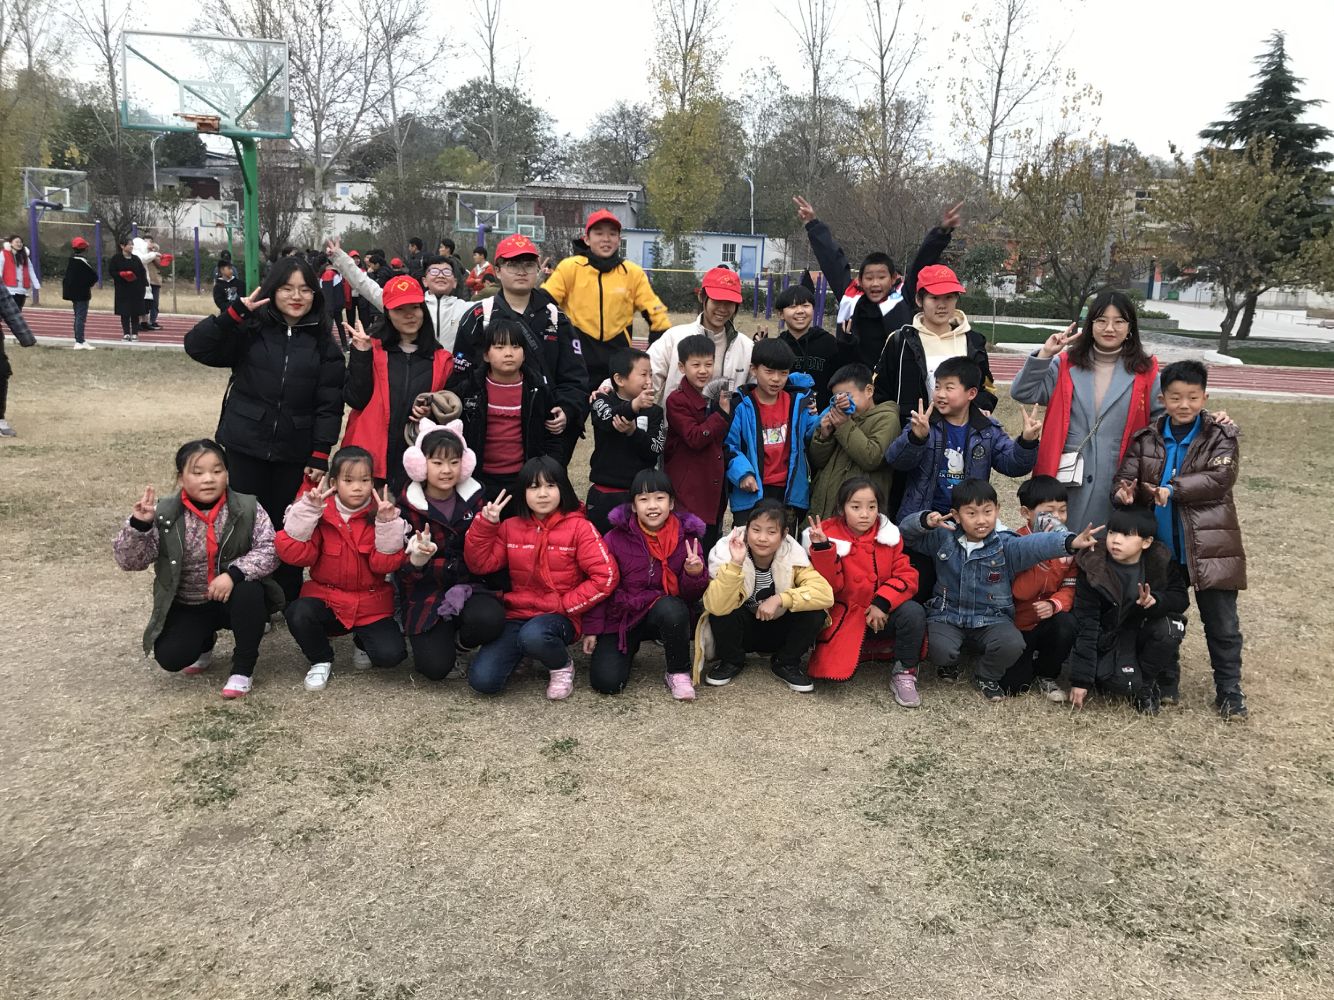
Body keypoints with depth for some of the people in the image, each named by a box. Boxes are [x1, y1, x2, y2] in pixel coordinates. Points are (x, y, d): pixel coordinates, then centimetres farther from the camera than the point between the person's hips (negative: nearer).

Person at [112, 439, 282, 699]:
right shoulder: (164, 515, -11)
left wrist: (234, 573, -34)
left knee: (250, 591, -34)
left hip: (234, 599, -1)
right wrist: (138, 524, -29)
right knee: (170, 657, -19)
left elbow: (269, 549, -19)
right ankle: (204, 643, 22)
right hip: (186, 606, 1)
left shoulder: (247, 509, -12)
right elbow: (128, 561, -11)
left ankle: (243, 669, -10)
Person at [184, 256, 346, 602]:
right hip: (244, 448, 0)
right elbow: (196, 346, -9)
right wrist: (235, 312, -20)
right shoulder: (250, 330, -1)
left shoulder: (323, 343, 3)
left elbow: (330, 404, 0)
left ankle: (288, 602, 22)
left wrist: (320, 456, -6)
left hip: (294, 453, 0)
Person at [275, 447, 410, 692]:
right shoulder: (320, 512, -6)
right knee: (298, 614, -32)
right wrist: (307, 510, -22)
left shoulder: (382, 514, -5)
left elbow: (386, 564, -13)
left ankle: (362, 642, 18)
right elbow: (294, 554, -17)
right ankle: (321, 661, 1)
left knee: (391, 654, -20)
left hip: (370, 604, 0)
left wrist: (387, 523, -24)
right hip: (326, 597, 0)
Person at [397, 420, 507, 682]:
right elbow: (403, 572, -6)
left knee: (488, 619, -32)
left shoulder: (474, 498, 1)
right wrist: (416, 561, -29)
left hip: (470, 586, 2)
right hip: (427, 593, -2)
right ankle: (440, 638, 18)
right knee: (435, 667, -19)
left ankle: (461, 642, 4)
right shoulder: (408, 506, -5)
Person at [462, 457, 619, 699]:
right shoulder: (510, 527, 8)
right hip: (516, 614, 4)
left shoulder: (579, 527, -4)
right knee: (482, 680, -17)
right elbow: (480, 564, 3)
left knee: (533, 635, -40)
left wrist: (566, 605, -12)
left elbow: (606, 576, -11)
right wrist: (486, 524, -8)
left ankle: (562, 666, -4)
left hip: (560, 617, -3)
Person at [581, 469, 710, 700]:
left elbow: (692, 596, -5)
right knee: (606, 681, -17)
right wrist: (592, 629, 0)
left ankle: (679, 672, -10)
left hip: (667, 613, 0)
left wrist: (695, 574, -26)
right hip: (622, 617, 0)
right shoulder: (616, 538, -10)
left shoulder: (686, 536, -8)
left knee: (672, 608, -36)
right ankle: (628, 649, 19)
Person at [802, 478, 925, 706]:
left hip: (881, 613, 2)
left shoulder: (888, 535, -3)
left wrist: (883, 603, -21)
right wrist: (821, 549, -30)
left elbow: (907, 576, -7)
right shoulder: (830, 535, -10)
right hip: (845, 616, -2)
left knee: (914, 613, -28)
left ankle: (904, 673, -6)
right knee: (835, 670, -21)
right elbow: (831, 587, -15)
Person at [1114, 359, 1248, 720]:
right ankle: (1166, 683, 29)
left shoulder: (1221, 436, -3)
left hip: (1209, 547, -2)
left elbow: (1220, 478, -17)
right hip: (1160, 547, 3)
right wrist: (1125, 490, -26)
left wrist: (1171, 490, -26)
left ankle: (1229, 691, 17)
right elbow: (1126, 476, -2)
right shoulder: (1146, 439, 4)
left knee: (1222, 624, 4)